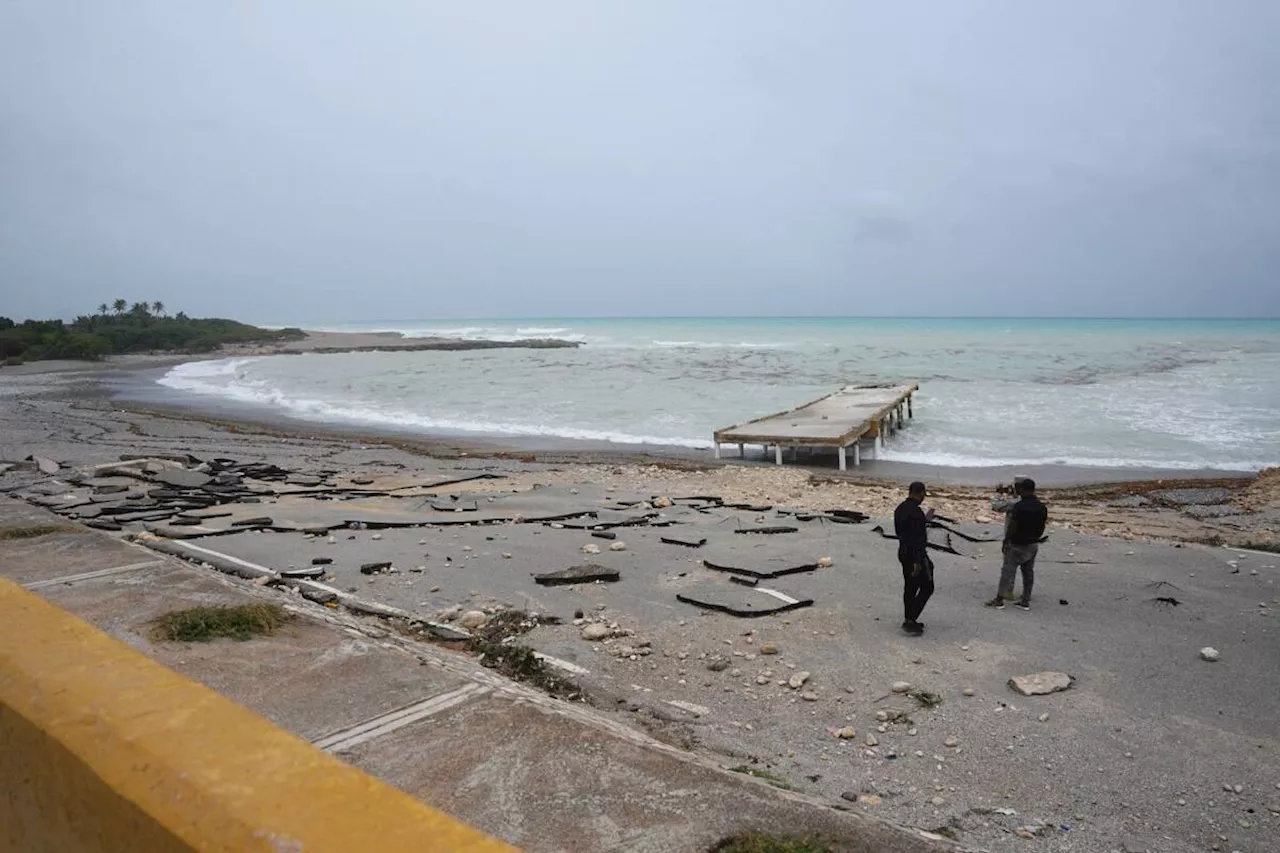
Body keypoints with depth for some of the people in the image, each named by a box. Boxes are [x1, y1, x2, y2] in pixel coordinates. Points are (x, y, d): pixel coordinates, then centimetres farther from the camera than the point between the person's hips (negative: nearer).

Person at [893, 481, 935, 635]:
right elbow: (917, 538, -25)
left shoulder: (900, 509, 7)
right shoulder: (916, 511, -22)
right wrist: (918, 562, -23)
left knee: (910, 587, 17)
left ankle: (909, 620, 24)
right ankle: (910, 620, -1)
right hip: (916, 554, -9)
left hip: (903, 552, 9)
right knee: (927, 587, 3)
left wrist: (925, 520, 22)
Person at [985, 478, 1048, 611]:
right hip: (1033, 545, 6)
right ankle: (1025, 602, 15)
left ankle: (999, 600, 2)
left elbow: (1012, 526, -18)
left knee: (1007, 571, 0)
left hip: (1018, 545, -6)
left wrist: (1005, 542, -9)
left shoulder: (1019, 506, -20)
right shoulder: (1042, 507, 2)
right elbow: (1042, 527, 8)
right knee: (1028, 572, 11)